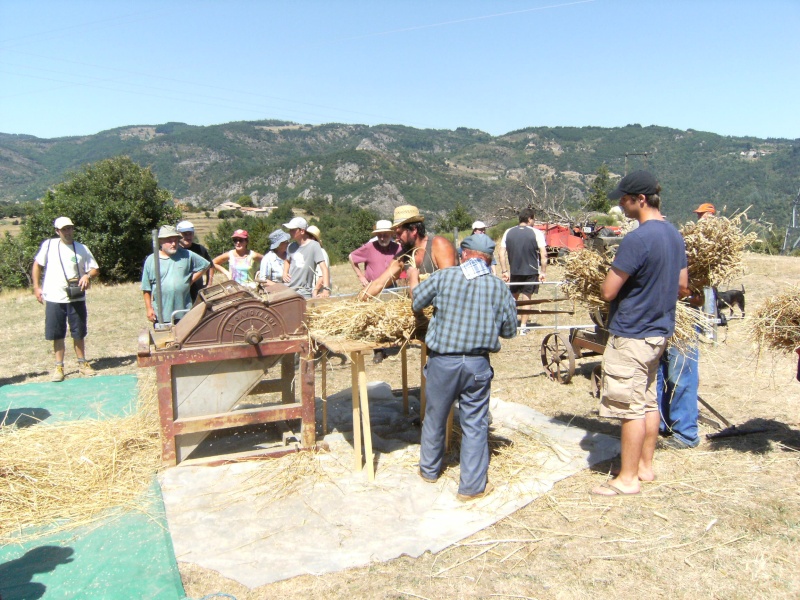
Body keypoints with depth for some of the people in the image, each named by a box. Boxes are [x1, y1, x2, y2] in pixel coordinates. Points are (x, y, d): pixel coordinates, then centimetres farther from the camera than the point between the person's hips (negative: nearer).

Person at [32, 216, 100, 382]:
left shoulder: (81, 249, 1)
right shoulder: (49, 245, -1)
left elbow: (95, 269, 4)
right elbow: (37, 265, 8)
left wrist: (87, 275, -18)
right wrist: (36, 287, 2)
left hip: (76, 298, 1)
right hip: (54, 298, -1)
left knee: (79, 332, 9)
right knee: (57, 335, 5)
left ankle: (82, 363, 23)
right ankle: (59, 367, 15)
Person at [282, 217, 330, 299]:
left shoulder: (313, 245, -11)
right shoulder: (291, 246, 7)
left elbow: (324, 268, -18)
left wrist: (326, 289, -28)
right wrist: (285, 272, 8)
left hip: (303, 293, -6)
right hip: (287, 290, 6)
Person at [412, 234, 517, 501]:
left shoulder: (444, 276, -8)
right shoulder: (500, 287, -2)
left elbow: (416, 302, 5)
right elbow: (509, 331, 5)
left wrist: (413, 278, 24)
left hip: (443, 361, 0)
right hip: (478, 365, 0)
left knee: (435, 417, 18)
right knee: (474, 424, 11)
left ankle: (429, 469, 37)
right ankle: (472, 485, 18)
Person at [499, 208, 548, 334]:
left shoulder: (508, 233, 4)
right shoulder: (536, 233, -6)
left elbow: (502, 254, 1)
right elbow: (544, 255, -10)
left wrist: (505, 271, 6)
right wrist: (543, 272, -4)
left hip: (514, 272, 3)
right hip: (531, 271, -3)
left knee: (513, 298, 19)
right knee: (526, 298, 5)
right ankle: (523, 327, 7)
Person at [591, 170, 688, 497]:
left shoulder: (636, 239, -22)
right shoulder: (674, 235, 6)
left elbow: (607, 292, -19)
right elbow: (681, 285, 15)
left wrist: (613, 274, 1)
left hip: (631, 334, -9)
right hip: (659, 330, 9)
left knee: (630, 408, 0)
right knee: (648, 400, 17)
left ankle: (627, 478, 10)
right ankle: (645, 465, 29)